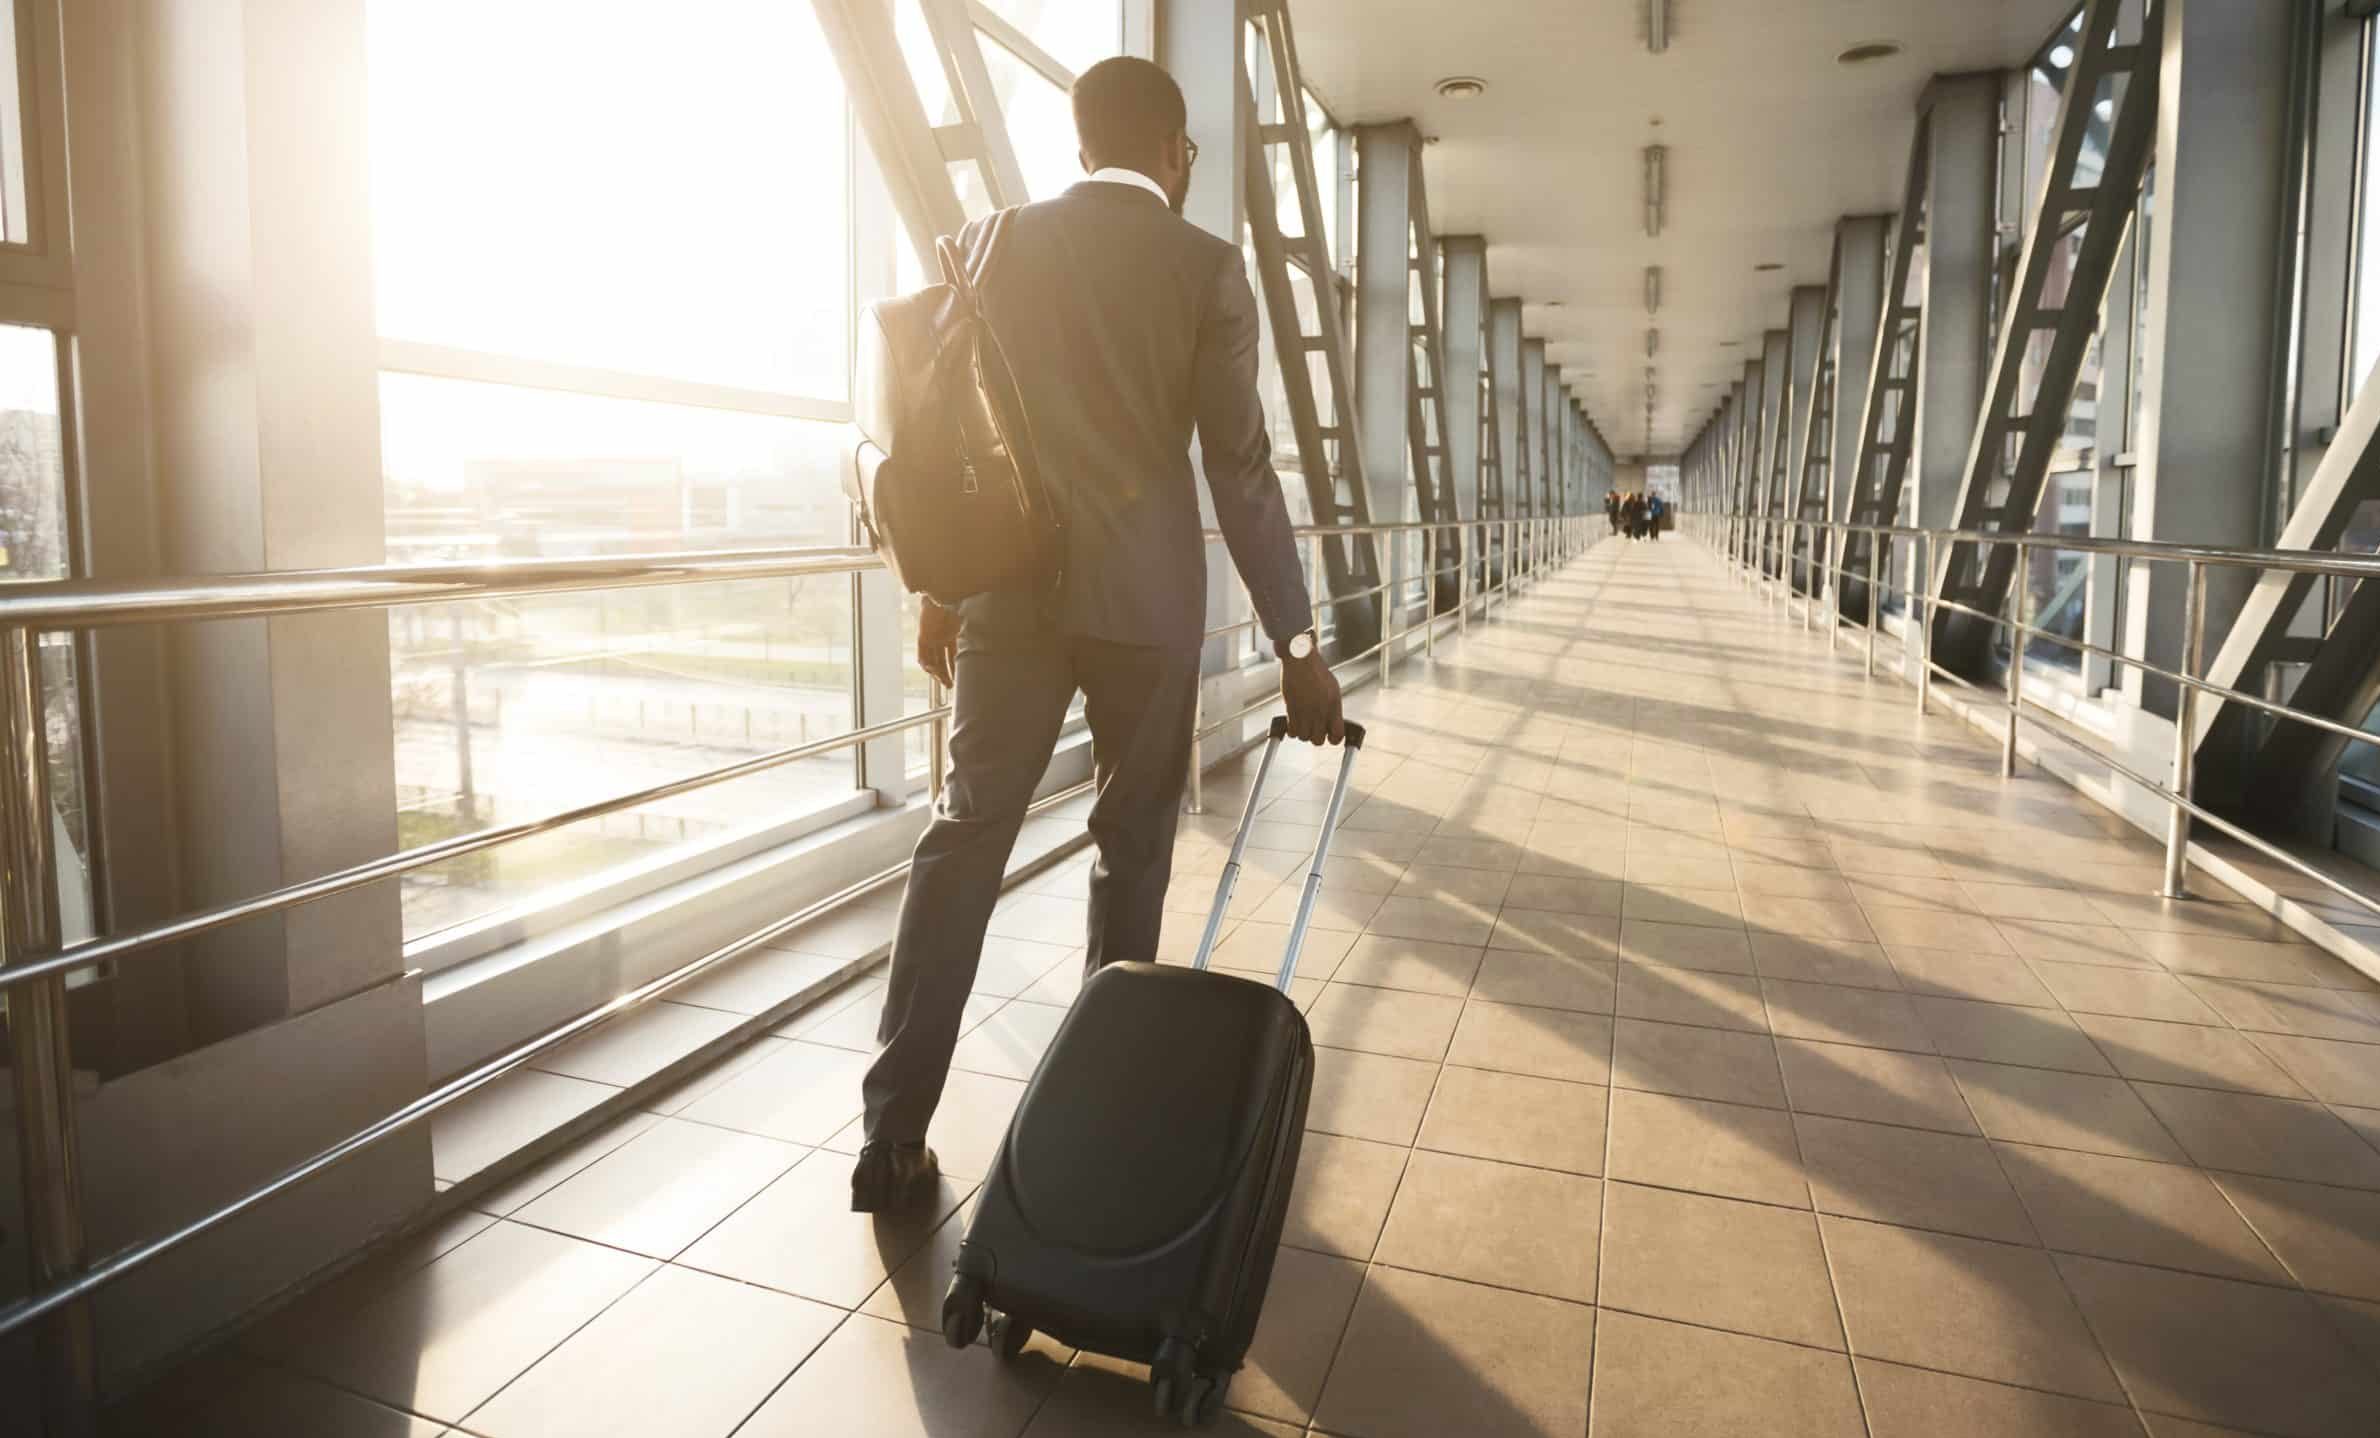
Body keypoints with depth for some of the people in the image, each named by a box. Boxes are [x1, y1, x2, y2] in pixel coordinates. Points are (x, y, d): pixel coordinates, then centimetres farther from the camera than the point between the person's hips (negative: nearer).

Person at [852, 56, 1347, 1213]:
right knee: (1133, 851, 11)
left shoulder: (993, 245, 6)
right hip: (1146, 599, -2)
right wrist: (1298, 643, -3)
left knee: (964, 838, 5)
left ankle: (895, 1130, 3)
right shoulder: (1206, 266, -3)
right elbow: (1240, 465, -7)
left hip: (1009, 590, 2)